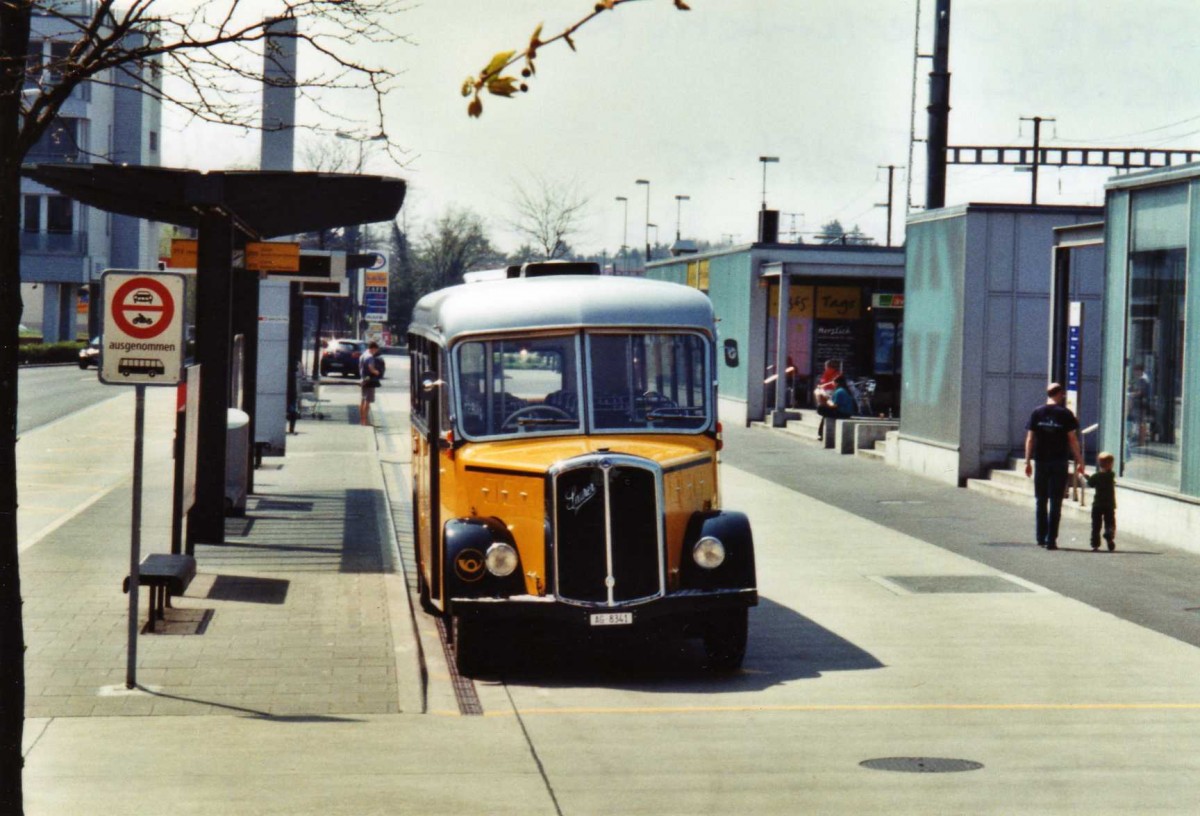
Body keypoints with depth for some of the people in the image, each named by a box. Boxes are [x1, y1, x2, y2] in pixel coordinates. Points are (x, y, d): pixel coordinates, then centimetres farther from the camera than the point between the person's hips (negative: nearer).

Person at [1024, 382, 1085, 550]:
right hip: (1059, 462, -2)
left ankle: (1041, 537, 16)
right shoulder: (1065, 414, -3)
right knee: (1055, 503, 0)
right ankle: (1051, 540, -5)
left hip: (1041, 462, 2)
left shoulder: (1037, 413, 3)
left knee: (1041, 502, 13)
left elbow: (1030, 439, 2)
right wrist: (1079, 461, 2)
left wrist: (1028, 461, 6)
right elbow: (1073, 440, -4)